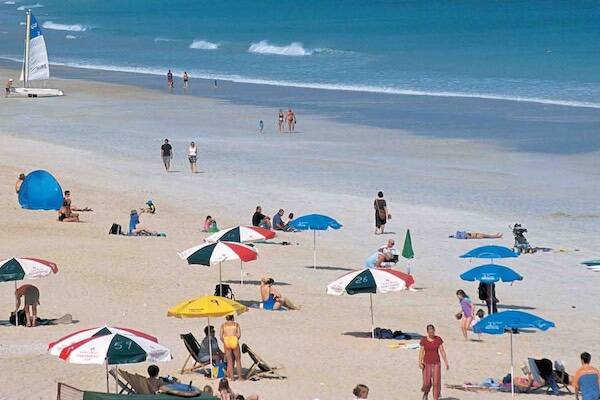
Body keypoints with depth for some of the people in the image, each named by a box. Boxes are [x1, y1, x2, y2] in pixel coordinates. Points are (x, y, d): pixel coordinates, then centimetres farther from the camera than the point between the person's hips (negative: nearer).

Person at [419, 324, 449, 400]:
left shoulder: (438, 339, -3)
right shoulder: (423, 340, -4)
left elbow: (442, 351, -1)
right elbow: (421, 352, -4)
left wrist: (446, 363, -4)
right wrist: (420, 363, -17)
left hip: (436, 363, 0)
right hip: (427, 364, 0)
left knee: (436, 382, -8)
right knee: (427, 383, -4)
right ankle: (426, 393, 28)